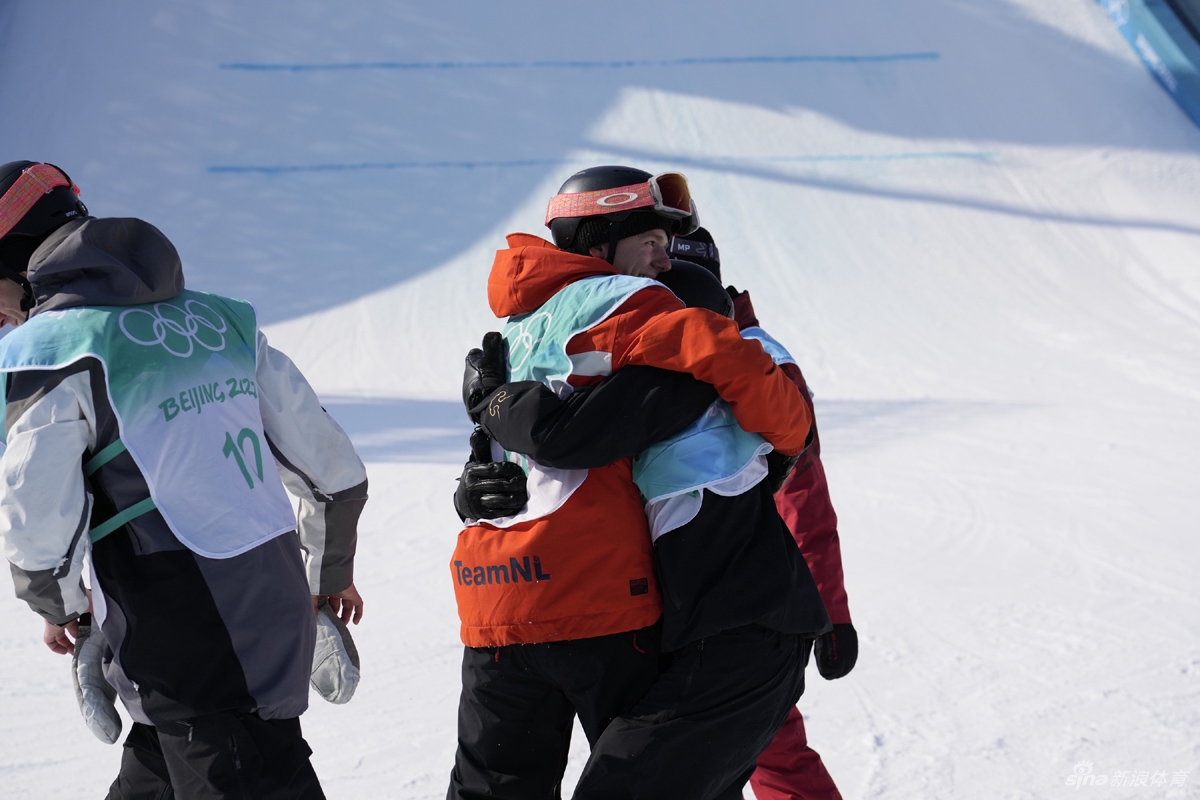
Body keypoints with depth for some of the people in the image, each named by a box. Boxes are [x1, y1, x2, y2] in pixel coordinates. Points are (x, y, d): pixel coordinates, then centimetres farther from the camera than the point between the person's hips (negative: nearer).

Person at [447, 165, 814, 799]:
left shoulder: (521, 322, 22)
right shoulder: (614, 300, -4)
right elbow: (721, 355, -17)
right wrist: (790, 431, -3)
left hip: (493, 599, 7)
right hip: (591, 589, -7)